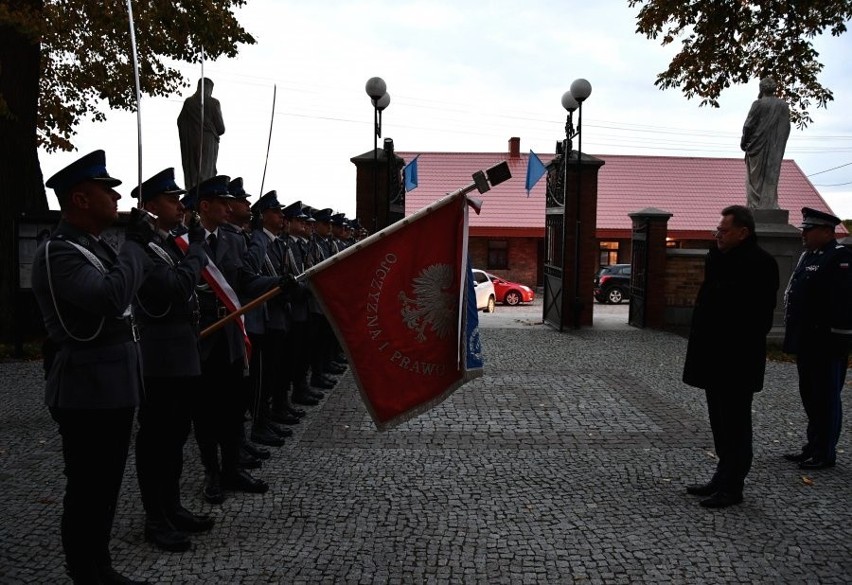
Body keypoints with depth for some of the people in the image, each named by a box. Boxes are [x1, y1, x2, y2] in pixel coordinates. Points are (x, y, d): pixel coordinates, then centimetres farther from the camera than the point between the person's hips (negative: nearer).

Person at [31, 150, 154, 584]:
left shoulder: (97, 248, 13)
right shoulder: (57, 252, -17)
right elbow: (111, 298, -32)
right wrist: (135, 243, -22)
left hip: (113, 387, 9)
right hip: (87, 392, -9)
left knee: (106, 487, 18)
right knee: (86, 491, 3)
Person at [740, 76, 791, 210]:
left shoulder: (758, 104, -10)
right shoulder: (784, 106, 5)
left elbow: (748, 125, -9)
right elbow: (786, 128, 9)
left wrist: (743, 142, 4)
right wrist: (779, 144, 19)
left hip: (758, 147, -4)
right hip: (776, 149, 4)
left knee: (755, 179, 2)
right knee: (771, 179, 10)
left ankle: (754, 208, 0)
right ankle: (770, 207, 9)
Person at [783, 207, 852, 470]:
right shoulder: (808, 256, 15)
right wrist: (793, 335, 17)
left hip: (826, 344, -9)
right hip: (806, 342, 9)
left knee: (826, 398, 1)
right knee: (810, 396, 16)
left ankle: (825, 453, 11)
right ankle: (813, 447, 28)